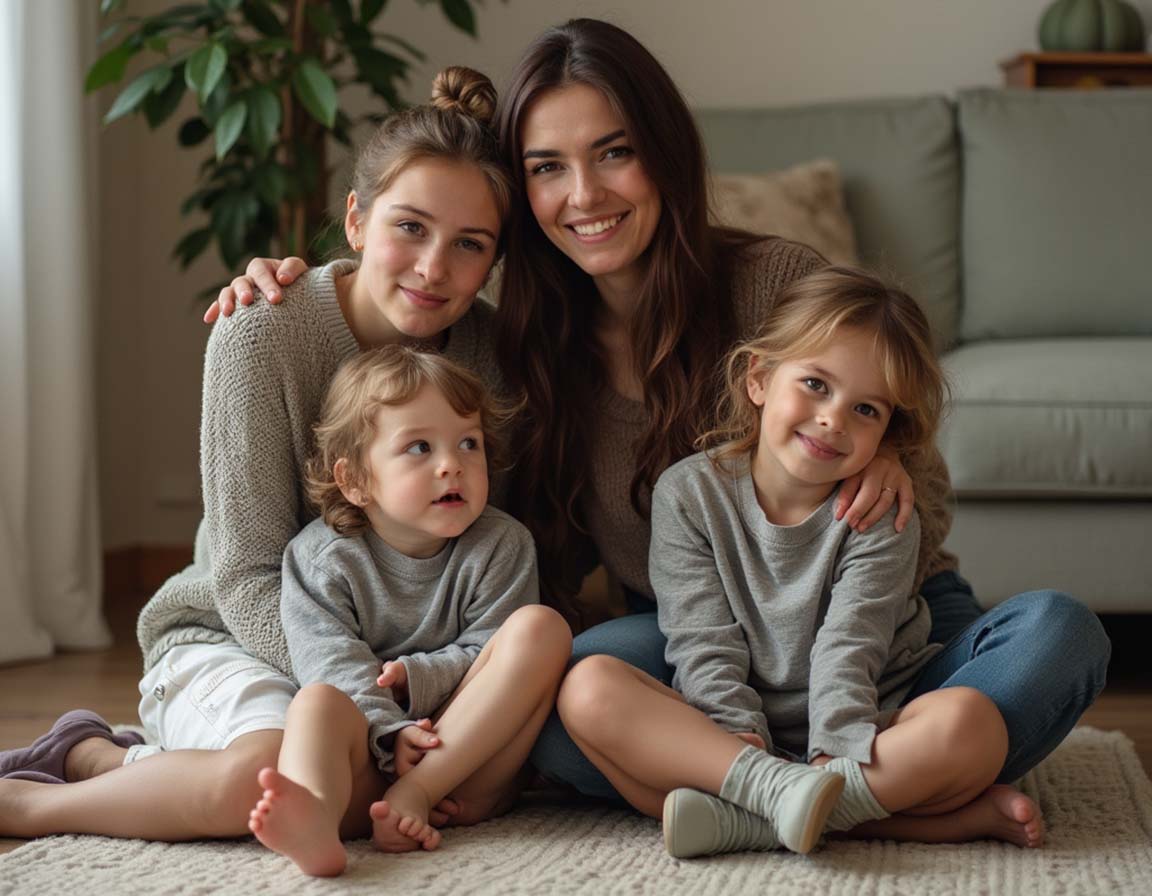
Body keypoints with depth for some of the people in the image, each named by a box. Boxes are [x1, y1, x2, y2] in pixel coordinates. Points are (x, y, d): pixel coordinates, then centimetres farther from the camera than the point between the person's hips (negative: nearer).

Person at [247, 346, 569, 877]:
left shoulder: (501, 546, 5)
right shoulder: (320, 556, 2)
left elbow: (486, 654, -3)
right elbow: (331, 659, -11)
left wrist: (416, 679, -20)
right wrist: (388, 731, -27)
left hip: (468, 758, 1)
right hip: (367, 761, -1)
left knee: (540, 628, -18)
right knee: (318, 700, -33)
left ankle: (417, 792, -29)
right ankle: (315, 821, -68)